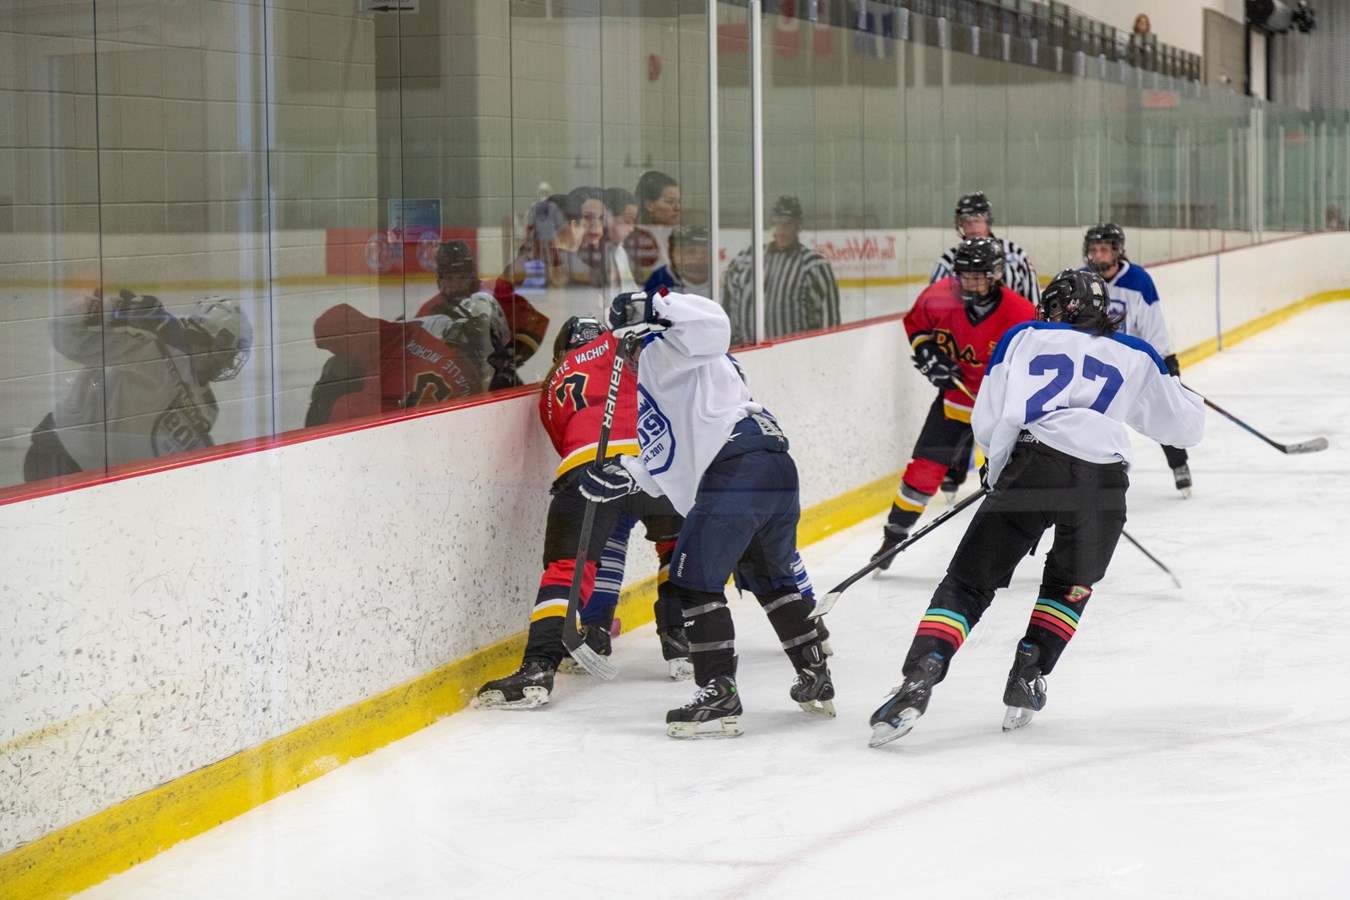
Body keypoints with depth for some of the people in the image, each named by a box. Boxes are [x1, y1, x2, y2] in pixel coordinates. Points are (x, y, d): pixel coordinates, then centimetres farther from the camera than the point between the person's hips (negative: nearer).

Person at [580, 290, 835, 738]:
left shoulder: (663, 349, 8)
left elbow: (712, 322, -14)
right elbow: (673, 468, 30)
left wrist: (653, 307, -13)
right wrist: (626, 475, 20)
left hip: (737, 466, -10)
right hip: (779, 466, 10)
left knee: (694, 579, -5)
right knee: (770, 577, 28)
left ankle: (720, 696, -11)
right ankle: (816, 680, 32)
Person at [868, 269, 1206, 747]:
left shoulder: (1022, 337, 22)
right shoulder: (1135, 357, 24)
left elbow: (986, 424, 15)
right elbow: (1187, 425, 30)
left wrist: (1001, 467, 34)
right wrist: (1172, 384, 50)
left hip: (1030, 468, -1)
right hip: (1102, 479, 1)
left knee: (969, 582, 4)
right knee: (1071, 583, 28)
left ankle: (919, 678, -14)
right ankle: (1028, 678, 16)